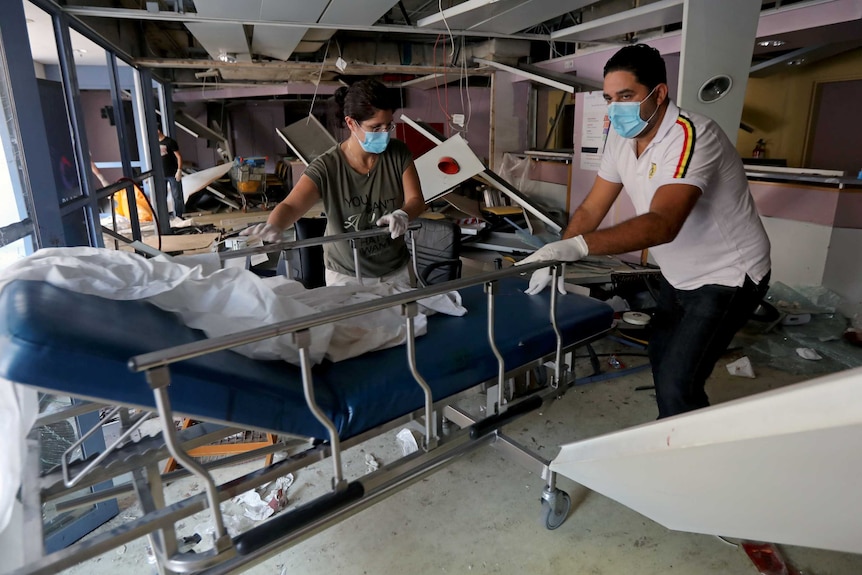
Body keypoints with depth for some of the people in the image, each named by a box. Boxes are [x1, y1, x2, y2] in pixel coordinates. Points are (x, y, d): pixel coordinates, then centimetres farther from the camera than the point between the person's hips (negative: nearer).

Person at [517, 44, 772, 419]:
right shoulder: (621, 137, -4)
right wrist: (555, 258, -17)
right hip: (680, 276, 8)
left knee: (677, 384, -13)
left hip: (727, 276, -8)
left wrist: (575, 246, -51)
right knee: (661, 360, 21)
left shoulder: (689, 135, -28)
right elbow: (591, 209, -2)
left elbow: (662, 224, -41)